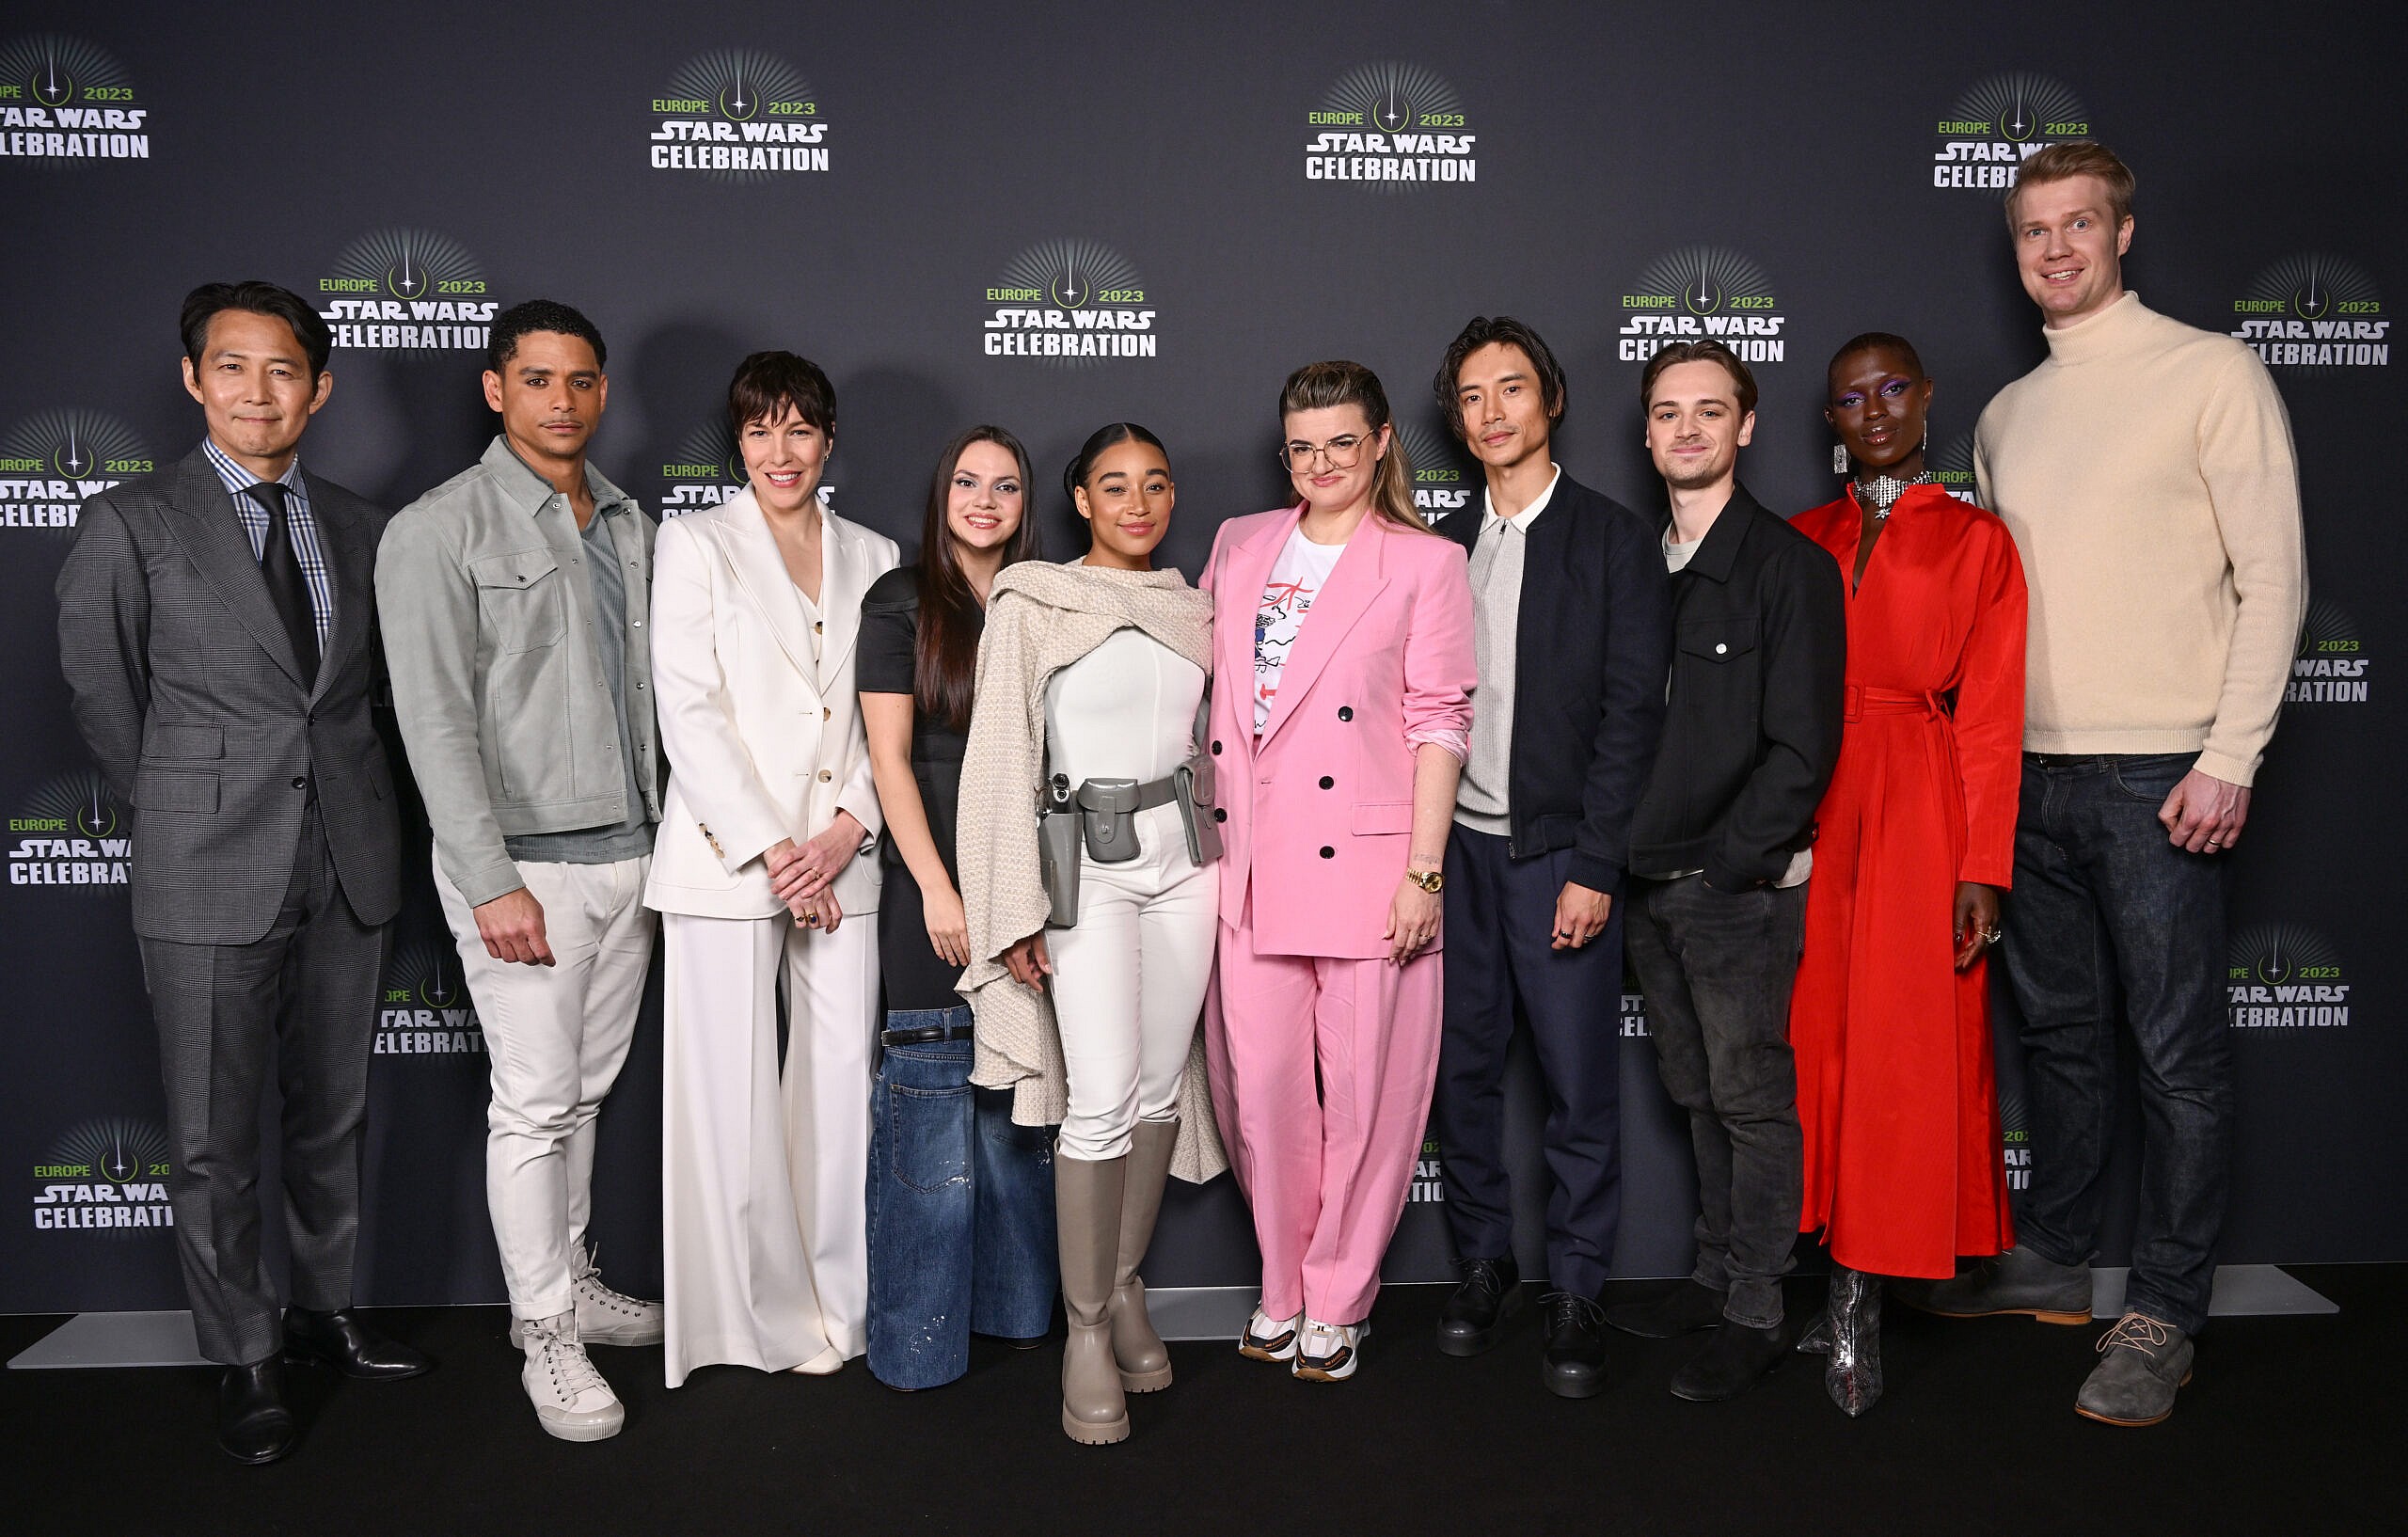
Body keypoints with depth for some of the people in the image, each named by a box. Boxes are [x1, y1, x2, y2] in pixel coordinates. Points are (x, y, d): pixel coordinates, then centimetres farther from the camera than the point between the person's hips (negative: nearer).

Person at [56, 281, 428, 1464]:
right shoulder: (130, 525, -5)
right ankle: (244, 1358, 23)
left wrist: (343, 793, 8)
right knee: (212, 1141, 6)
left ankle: (325, 1310, 35)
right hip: (210, 878, -4)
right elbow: (103, 699, 2)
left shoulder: (357, 527, 7)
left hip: (348, 865, 4)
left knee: (333, 1113, 17)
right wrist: (181, 814, 4)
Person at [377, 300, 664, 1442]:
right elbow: (435, 720, -14)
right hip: (526, 864, -6)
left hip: (630, 851, 6)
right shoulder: (439, 530, -8)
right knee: (534, 1102, 1)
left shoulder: (627, 524, 11)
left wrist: (661, 836, 11)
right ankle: (545, 1335, 15)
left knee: (587, 1089, 16)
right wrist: (491, 884, -18)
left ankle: (569, 1280, 32)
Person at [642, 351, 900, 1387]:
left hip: (841, 861, 3)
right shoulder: (696, 543, 3)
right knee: (733, 1097, 1)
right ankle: (766, 1315, 17)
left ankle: (837, 1302, 21)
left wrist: (849, 828, -6)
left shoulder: (873, 558, 13)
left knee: (843, 1083, 5)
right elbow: (689, 712, -6)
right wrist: (769, 849, -12)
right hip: (726, 859, -3)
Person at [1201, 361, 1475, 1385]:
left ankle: (1338, 1300, 21)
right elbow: (1201, 689, 16)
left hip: (1365, 860, -3)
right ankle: (1282, 1288, 25)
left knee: (1363, 1087, 3)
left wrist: (1423, 871, -10)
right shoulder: (1240, 546, 14)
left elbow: (1439, 721, -4)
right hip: (1249, 860, 4)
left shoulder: (1426, 563, 2)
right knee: (1262, 1081, 6)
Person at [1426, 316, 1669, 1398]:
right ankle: (1484, 1263, 25)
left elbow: (1633, 712, -6)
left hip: (1559, 853, -4)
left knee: (1580, 1082, 1)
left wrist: (1596, 868, -12)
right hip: (1457, 848, 4)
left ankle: (1576, 1296, 15)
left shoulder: (1614, 539, -1)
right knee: (1462, 1066, 8)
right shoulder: (1444, 548, 12)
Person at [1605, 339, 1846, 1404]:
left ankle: (1754, 1316, 14)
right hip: (1650, 884, 6)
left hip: (1740, 886, -6)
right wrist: (1627, 858, 4)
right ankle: (1715, 1276, 30)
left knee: (1752, 1099, 3)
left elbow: (1801, 748, -13)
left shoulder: (1789, 565, -8)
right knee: (1697, 1095, 16)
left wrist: (1720, 867, -16)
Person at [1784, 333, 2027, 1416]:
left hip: (1916, 809, -3)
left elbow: (1991, 715, -1)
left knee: (1899, 1050, -2)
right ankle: (1846, 1295, 16)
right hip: (1804, 811, 3)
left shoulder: (1976, 541, 4)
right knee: (1816, 1037, 4)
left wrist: (1981, 867, -8)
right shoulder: (1802, 539, 13)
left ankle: (1858, 1301, 8)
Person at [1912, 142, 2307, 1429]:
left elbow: (2274, 577, -6)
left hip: (2161, 776, -5)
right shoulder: (2005, 416, 16)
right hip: (2033, 772, 6)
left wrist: (2231, 757, -13)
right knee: (2059, 1031, 15)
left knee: (2177, 1052, 0)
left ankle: (2164, 1315, 10)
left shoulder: (2211, 372, -1)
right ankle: (2051, 1261, 27)